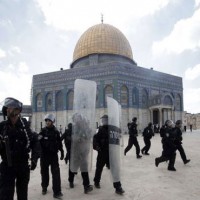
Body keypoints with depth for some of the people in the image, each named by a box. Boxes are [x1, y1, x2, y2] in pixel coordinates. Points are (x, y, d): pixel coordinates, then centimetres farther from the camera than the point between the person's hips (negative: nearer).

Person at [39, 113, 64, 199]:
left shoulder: (56, 131, 1)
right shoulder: (43, 131, -3)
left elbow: (59, 143, 8)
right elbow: (38, 142, -5)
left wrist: (62, 152, 10)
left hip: (54, 154, 0)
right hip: (44, 155, 0)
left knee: (56, 173, -5)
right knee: (44, 172, 14)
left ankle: (57, 192, 0)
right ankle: (44, 187, 34)